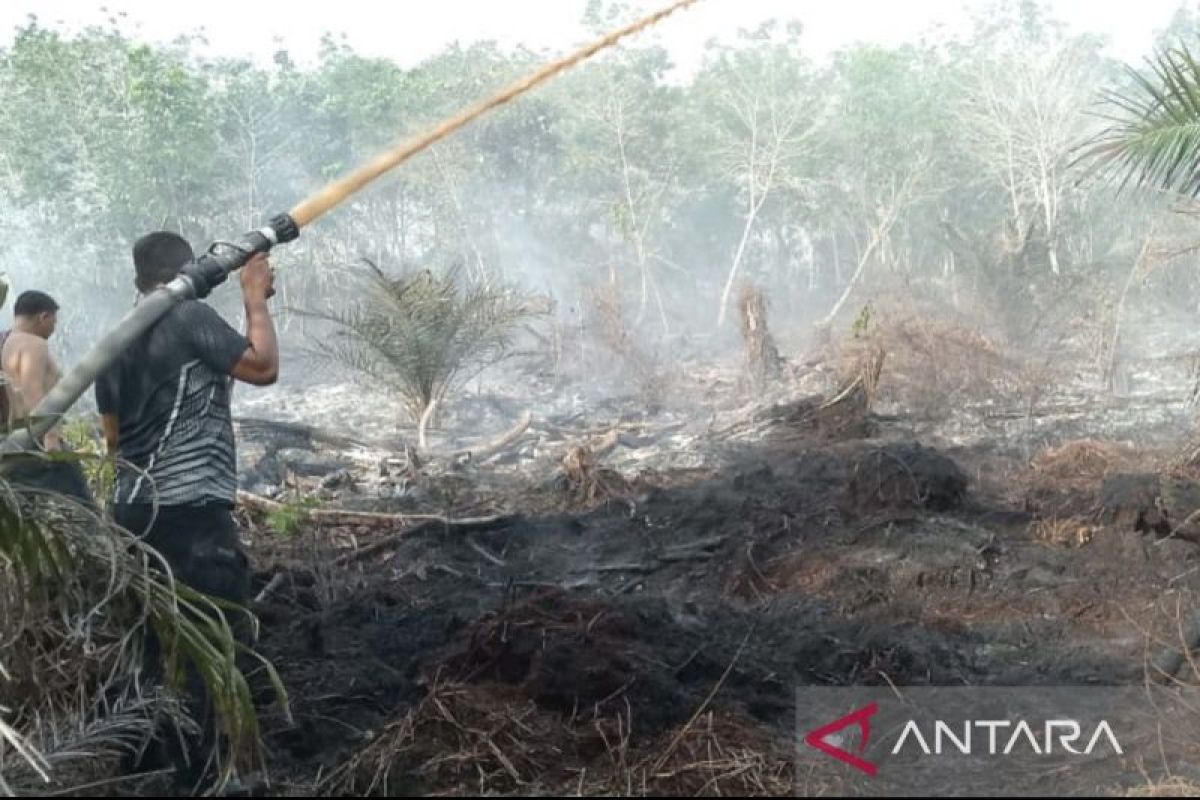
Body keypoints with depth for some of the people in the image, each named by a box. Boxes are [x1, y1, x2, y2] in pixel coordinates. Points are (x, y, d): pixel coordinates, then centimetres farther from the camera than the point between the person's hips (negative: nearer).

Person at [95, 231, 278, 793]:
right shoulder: (192, 317, -9)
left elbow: (113, 437, 18)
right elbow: (264, 368, -4)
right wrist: (255, 299, 5)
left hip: (133, 512, 8)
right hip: (193, 514, -8)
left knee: (150, 644, 15)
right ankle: (191, 778, -2)